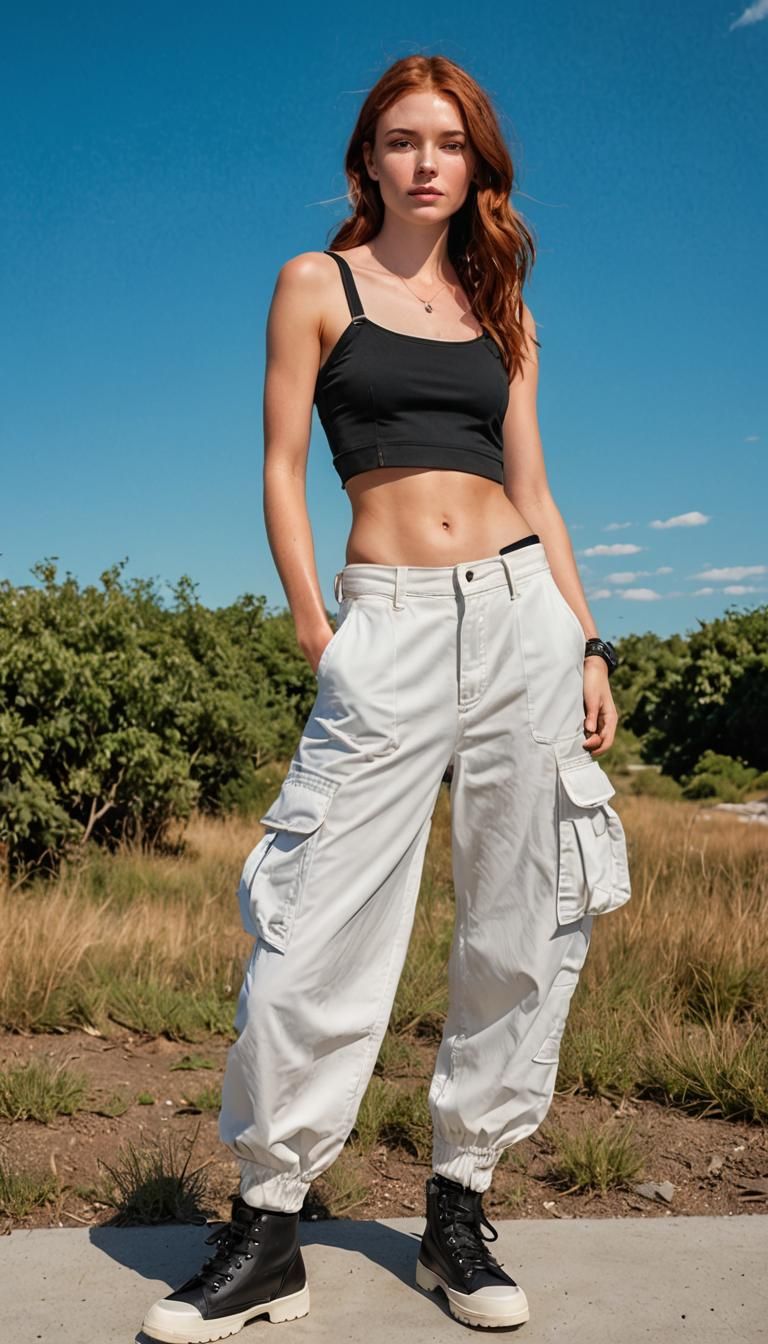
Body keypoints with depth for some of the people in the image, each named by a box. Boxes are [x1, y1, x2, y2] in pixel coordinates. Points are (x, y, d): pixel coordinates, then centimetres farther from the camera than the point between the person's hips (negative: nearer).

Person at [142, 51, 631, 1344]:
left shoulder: (501, 312, 17)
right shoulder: (316, 283, 10)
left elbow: (531, 492, 14)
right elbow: (282, 467, 4)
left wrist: (589, 646, 6)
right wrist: (312, 630, -4)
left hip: (523, 612, 4)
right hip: (386, 626, -3)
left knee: (525, 923, 3)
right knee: (320, 924, -7)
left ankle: (458, 1211, 18)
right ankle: (268, 1230, 9)